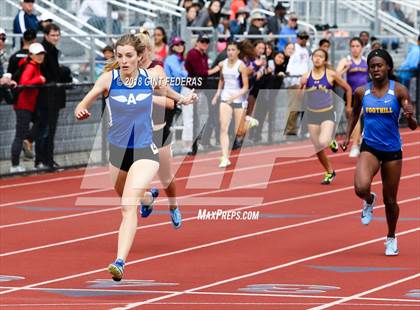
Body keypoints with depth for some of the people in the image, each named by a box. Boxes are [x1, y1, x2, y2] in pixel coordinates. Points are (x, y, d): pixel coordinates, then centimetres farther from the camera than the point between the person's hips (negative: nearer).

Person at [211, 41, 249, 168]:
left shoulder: (241, 66, -12)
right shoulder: (222, 64, 3)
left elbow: (245, 87, -11)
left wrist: (235, 96, -25)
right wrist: (217, 94, 11)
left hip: (239, 99, -3)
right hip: (225, 99, 3)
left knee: (239, 132, 5)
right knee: (223, 128, -12)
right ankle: (225, 158, -16)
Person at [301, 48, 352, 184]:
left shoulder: (331, 75, -6)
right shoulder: (306, 77, 0)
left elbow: (348, 89, 5)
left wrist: (348, 107, 7)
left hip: (328, 113, -3)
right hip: (312, 114, 3)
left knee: (323, 142, -26)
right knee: (318, 148, 5)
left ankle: (331, 141, 12)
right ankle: (330, 172, 25)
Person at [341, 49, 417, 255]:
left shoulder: (399, 90, -7)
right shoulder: (361, 92, -1)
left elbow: (413, 126, -8)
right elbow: (355, 113, 22)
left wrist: (409, 117, -30)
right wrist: (347, 136, 15)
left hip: (392, 151, -1)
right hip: (369, 148, 1)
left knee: (390, 200, 9)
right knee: (361, 188, -25)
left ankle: (391, 238, 33)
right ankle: (369, 201, 13)